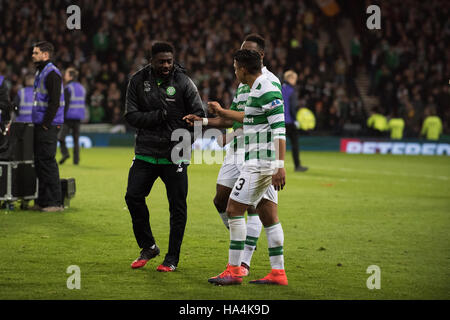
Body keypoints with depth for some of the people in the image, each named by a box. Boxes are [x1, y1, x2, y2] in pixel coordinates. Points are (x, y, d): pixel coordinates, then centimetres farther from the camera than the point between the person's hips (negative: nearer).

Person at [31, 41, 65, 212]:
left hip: (48, 126, -10)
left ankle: (55, 202, -7)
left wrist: (46, 124, -19)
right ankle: (43, 200, 16)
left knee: (47, 161, -9)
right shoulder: (40, 72, 18)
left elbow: (54, 102, -18)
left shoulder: (52, 73, -12)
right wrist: (38, 124, 16)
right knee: (39, 161, 11)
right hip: (39, 125, 10)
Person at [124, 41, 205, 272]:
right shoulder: (138, 81, 2)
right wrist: (156, 117, -17)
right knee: (133, 197, -5)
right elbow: (131, 116, 0)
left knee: (177, 206, -1)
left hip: (174, 155, -2)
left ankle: (172, 258, 11)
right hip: (146, 152, 2)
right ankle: (148, 247, 14)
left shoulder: (183, 82, -4)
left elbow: (198, 114, -1)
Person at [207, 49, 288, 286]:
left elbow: (279, 129, -21)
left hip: (261, 162, -10)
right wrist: (222, 112, 44)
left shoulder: (267, 91, -15)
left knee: (234, 209, -7)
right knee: (268, 216, 9)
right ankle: (278, 272, 10)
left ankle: (234, 270, -5)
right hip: (258, 162, 10)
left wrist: (279, 166, -26)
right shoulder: (256, 90, 15)